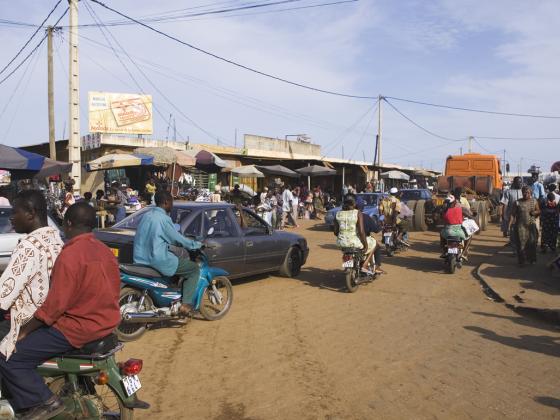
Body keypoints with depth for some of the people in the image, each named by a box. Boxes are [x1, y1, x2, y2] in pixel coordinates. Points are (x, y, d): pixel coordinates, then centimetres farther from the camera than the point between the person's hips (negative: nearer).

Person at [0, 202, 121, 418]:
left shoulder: (70, 255, -20)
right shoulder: (105, 251, 4)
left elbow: (54, 305, -21)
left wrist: (23, 332, -7)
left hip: (78, 328, -9)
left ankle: (45, 401, 0)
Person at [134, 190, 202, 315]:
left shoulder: (147, 216, 12)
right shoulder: (163, 218, -15)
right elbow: (177, 239, -9)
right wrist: (197, 244, 6)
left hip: (141, 258, 9)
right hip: (158, 260, -9)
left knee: (179, 259, 33)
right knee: (194, 269, 2)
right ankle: (186, 304, -4)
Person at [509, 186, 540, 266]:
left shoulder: (534, 201, 6)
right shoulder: (518, 202, 0)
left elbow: (538, 211, 14)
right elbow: (513, 214, -2)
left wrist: (535, 212, -9)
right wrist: (510, 223, -14)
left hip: (531, 225, 1)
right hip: (521, 225, -1)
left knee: (532, 242, -1)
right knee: (521, 242, 0)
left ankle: (531, 259, 17)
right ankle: (522, 261, 10)